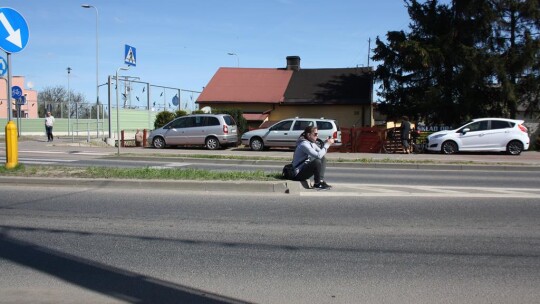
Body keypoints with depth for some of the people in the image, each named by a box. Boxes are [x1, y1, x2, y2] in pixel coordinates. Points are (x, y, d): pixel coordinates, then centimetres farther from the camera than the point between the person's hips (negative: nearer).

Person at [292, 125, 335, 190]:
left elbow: (321, 153, 9)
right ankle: (317, 184, -9)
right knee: (317, 161, -27)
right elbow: (318, 155, -31)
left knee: (323, 159, 6)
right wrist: (327, 144, -22)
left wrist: (326, 144, -5)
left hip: (305, 168, 10)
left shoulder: (312, 143, 8)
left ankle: (321, 181, -1)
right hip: (298, 174, -10)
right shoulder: (304, 144, -22)